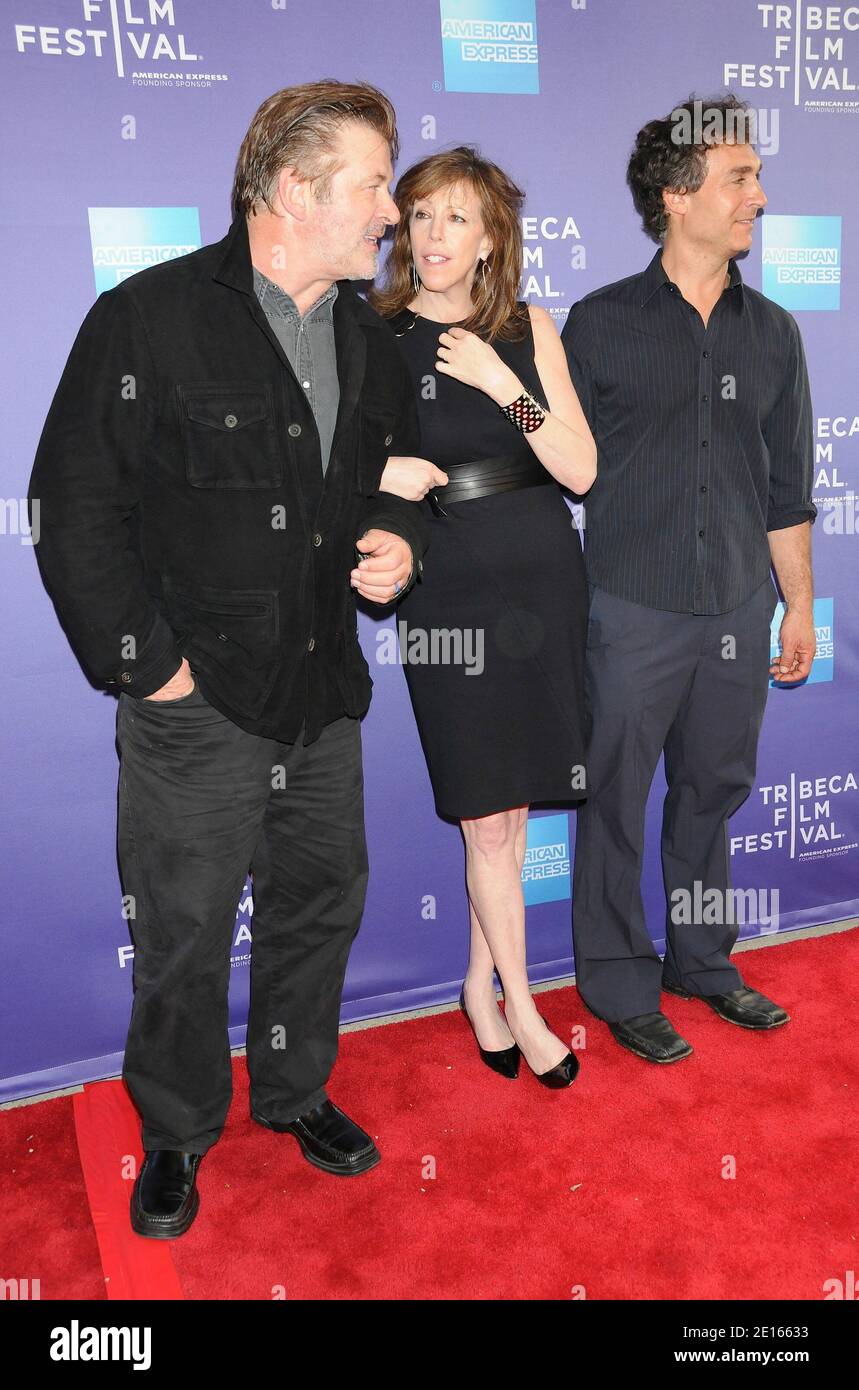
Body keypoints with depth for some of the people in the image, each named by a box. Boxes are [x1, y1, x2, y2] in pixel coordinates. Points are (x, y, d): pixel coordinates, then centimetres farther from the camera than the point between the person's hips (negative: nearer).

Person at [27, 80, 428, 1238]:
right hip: (196, 707, -5)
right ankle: (176, 1137, 34)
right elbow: (75, 508, -10)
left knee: (321, 906, 18)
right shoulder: (148, 319, -10)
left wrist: (399, 539, -1)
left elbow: (398, 477, 22)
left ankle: (296, 1090, 43)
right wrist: (146, 662, -12)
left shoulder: (370, 342, 9)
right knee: (184, 938, 8)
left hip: (327, 700, 6)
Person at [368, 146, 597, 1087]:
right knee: (488, 819, 1)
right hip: (449, 595, -3)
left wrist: (503, 385, -10)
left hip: (544, 585, 3)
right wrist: (375, 472, -16)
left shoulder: (530, 330, 7)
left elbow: (580, 469, 1)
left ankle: (480, 983, 30)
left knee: (514, 806, 10)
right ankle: (521, 1009, 21)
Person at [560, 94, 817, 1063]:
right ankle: (619, 982, 23)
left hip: (738, 609, 4)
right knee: (616, 801, 5)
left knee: (713, 791, 15)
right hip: (634, 610, -4)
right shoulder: (603, 323, -2)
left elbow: (786, 487, 12)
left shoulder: (771, 333, 9)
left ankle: (701, 959, 34)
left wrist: (799, 607, 11)